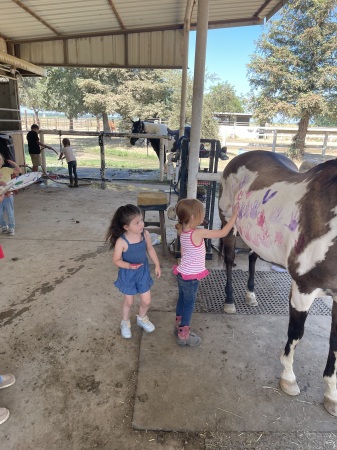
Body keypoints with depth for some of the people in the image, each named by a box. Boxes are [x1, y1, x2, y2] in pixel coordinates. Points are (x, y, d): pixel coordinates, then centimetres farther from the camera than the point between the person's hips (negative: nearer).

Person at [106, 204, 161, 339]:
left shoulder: (145, 234, -15)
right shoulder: (121, 241, -28)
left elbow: (150, 249, 2)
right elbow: (116, 260, -17)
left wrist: (157, 265, 7)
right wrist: (129, 266, -33)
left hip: (143, 272, 4)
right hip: (128, 274, -3)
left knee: (146, 301, 14)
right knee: (128, 302, 16)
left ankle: (142, 318, 47)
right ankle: (125, 323, 45)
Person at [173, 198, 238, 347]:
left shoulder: (183, 232, -1)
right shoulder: (199, 233, -25)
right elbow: (223, 233, -20)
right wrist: (234, 215, -13)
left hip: (182, 273, 8)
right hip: (191, 277, -7)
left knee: (182, 300, 21)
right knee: (189, 304, 7)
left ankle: (179, 327, 39)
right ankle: (183, 335, 21)